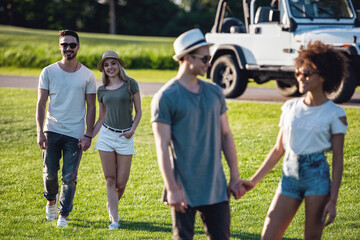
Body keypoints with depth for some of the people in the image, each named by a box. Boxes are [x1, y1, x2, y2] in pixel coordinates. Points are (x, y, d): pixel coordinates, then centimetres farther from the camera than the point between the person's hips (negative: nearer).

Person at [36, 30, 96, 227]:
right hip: (52, 131, 1)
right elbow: (41, 103, 2)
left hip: (75, 134, -1)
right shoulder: (48, 72, 2)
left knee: (69, 177, -2)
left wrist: (88, 135, -3)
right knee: (50, 172, 5)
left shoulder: (87, 75, 2)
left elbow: (91, 107, 4)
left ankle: (63, 215, 9)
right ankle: (51, 201, 34)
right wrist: (40, 132, -6)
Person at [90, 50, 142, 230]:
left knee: (121, 184, 0)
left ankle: (111, 205, 31)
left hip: (125, 137, -2)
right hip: (106, 135, 2)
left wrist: (133, 129, -12)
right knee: (110, 180, -1)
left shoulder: (130, 84, 0)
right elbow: (101, 119, 14)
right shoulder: (102, 90, 8)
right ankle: (114, 219, 5)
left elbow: (138, 111, 3)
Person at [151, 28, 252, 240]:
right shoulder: (166, 98, -8)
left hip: (216, 188, 5)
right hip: (184, 190, -5)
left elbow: (226, 135, 15)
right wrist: (172, 189, -16)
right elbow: (162, 147, -11)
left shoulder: (215, 92, 9)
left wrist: (235, 177, 10)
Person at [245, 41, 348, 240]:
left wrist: (332, 201, -10)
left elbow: (337, 159, -4)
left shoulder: (334, 114, -3)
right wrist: (253, 181, 12)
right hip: (290, 176, 4)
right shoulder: (290, 108, 9)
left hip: (317, 177, -4)